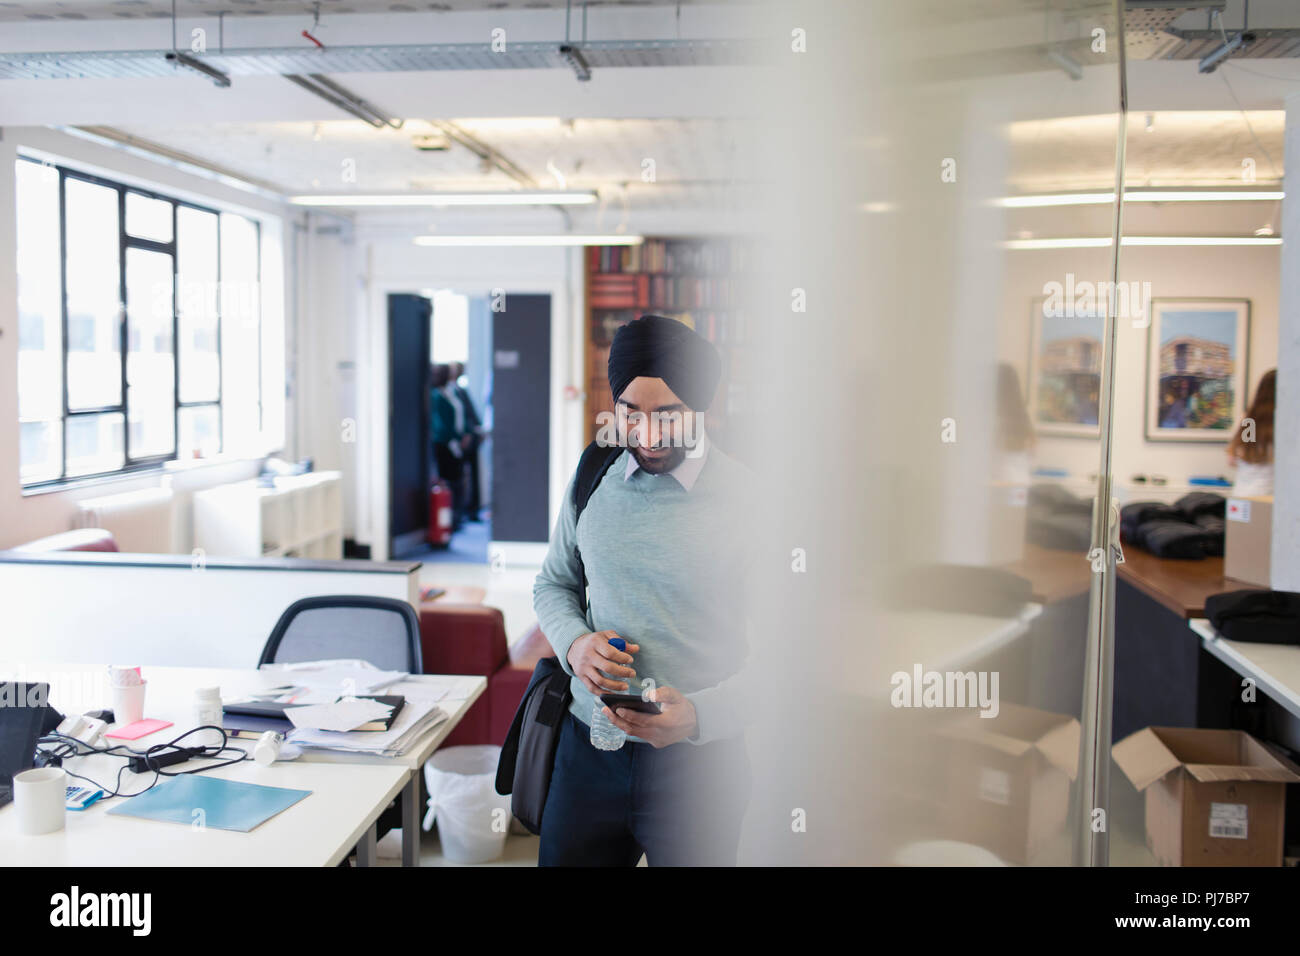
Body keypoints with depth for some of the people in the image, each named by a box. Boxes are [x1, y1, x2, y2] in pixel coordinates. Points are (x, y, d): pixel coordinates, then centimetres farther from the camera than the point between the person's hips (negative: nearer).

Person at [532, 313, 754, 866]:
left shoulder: (746, 500, -13)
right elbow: (553, 584, 15)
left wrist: (699, 714, -25)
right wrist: (574, 643, -6)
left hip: (698, 760, -3)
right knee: (563, 858, 16)